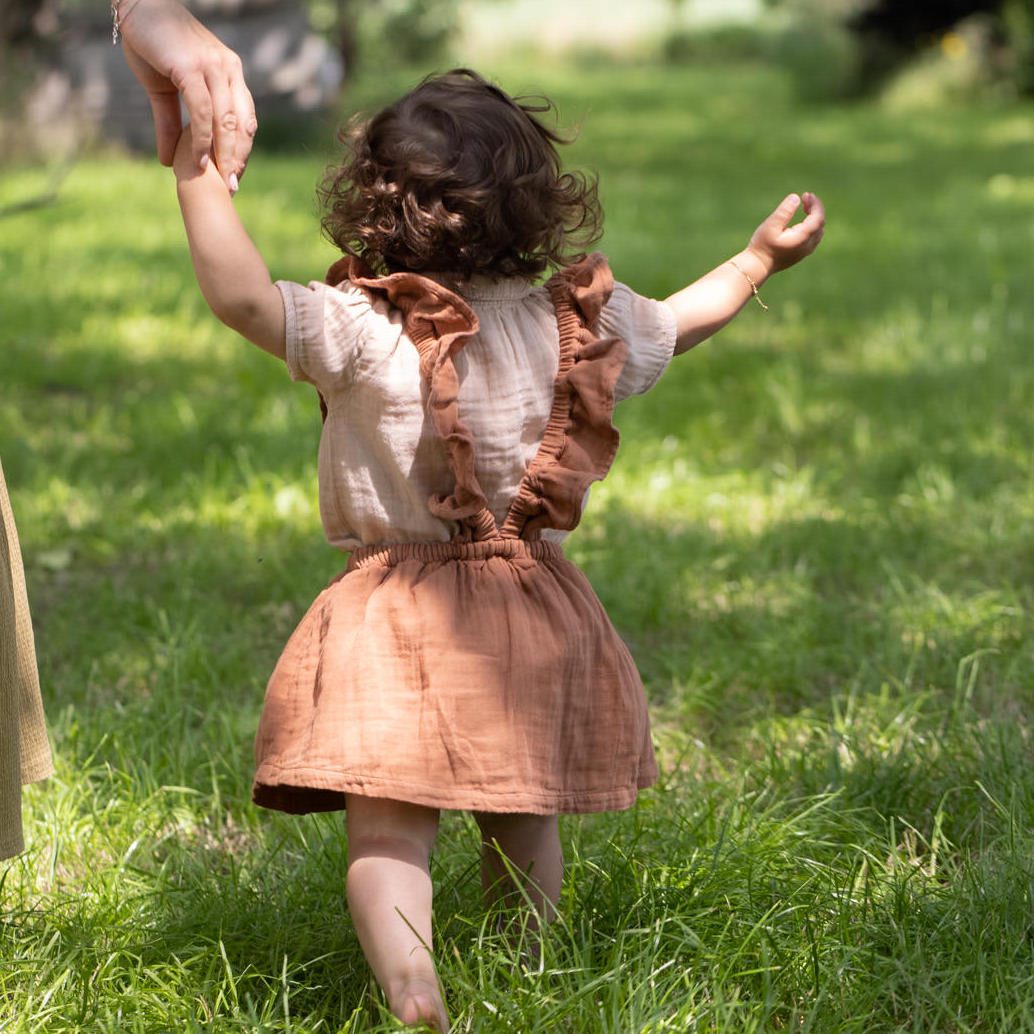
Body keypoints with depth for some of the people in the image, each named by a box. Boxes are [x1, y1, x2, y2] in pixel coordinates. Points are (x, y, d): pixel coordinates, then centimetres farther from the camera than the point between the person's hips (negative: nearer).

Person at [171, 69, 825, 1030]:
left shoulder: (363, 332, -15)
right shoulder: (578, 324, 3)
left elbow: (242, 298, -27)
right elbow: (675, 322, 21)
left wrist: (199, 175, -20)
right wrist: (760, 258, 38)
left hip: (399, 621, -5)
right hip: (537, 617, 5)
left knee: (386, 832, -10)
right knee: (524, 825, 22)